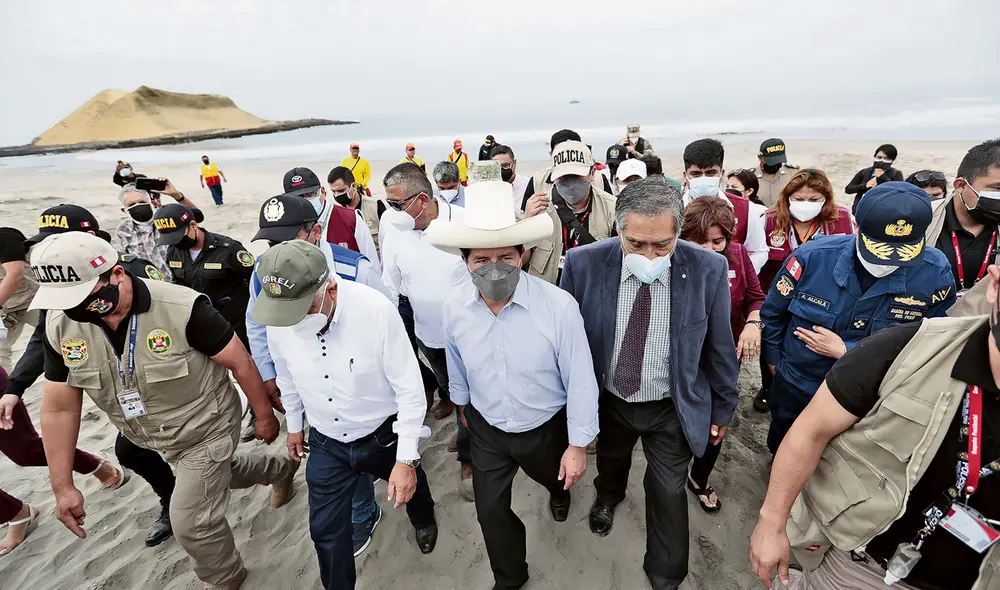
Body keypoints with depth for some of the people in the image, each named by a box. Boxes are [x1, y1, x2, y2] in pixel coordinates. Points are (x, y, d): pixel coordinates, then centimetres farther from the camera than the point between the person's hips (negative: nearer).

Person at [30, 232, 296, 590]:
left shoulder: (182, 309, -32)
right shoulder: (60, 325, -13)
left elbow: (240, 362, -21)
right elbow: (59, 408, -4)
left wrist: (264, 416, -10)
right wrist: (62, 486, -1)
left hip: (207, 430, -6)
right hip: (159, 441, 7)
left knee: (191, 522, 2)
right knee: (218, 476, 29)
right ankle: (281, 469, 60)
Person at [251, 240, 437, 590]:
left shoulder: (376, 312, -33)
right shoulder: (277, 319, -19)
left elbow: (409, 388, -23)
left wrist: (406, 459, -19)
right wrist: (294, 424, 16)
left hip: (382, 435, -2)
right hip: (326, 442, 2)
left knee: (409, 487, 28)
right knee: (325, 529, 14)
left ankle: (424, 520, 64)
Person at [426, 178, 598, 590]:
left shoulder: (559, 306, -31)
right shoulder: (454, 308, -19)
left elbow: (580, 381, -20)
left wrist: (578, 445, -11)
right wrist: (462, 404, 17)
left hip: (545, 428, -1)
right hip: (486, 429, 2)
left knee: (555, 476, 30)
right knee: (490, 511, 15)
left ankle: (560, 491, 70)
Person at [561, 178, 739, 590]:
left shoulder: (708, 269, -20)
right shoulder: (584, 263, -21)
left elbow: (719, 348, -6)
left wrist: (722, 408, 4)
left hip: (674, 408, -1)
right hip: (608, 400, 2)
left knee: (668, 491, 14)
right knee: (610, 460, 29)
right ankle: (608, 495, 66)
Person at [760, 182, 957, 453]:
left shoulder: (936, 275, -22)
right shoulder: (813, 256, -24)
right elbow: (772, 312, -8)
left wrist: (845, 351, -24)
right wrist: (773, 359, 3)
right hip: (794, 388, 1)